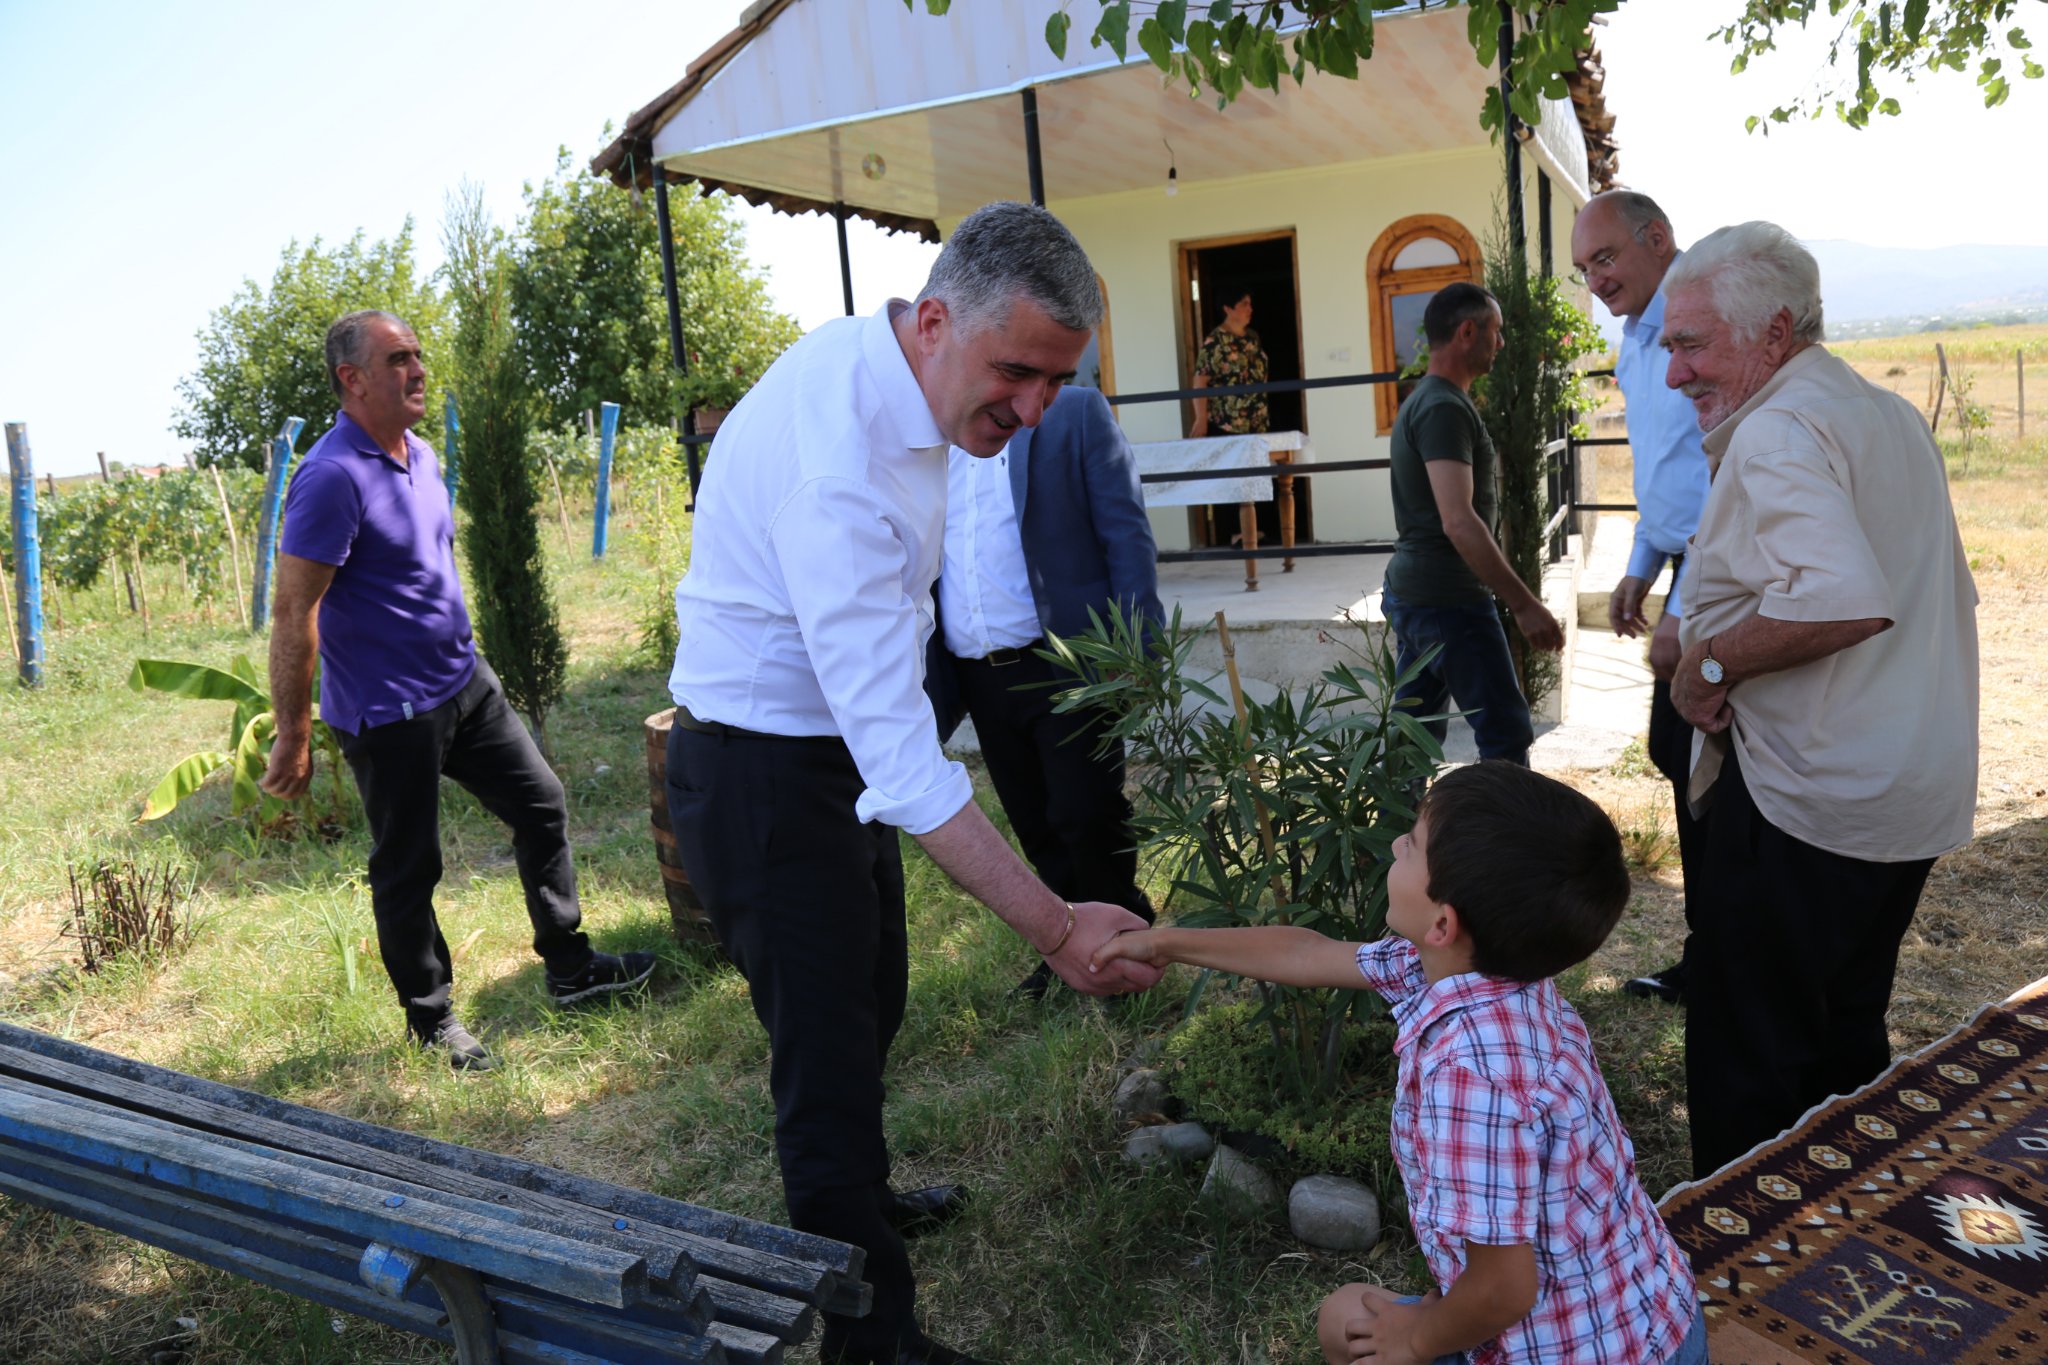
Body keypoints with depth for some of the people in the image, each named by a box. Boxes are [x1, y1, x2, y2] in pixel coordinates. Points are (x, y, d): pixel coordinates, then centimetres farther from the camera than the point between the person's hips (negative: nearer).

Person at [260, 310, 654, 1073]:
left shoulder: (421, 455, 7)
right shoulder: (332, 478, -21)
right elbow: (294, 615, -21)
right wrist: (293, 738, -21)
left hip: (465, 682, 9)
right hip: (389, 713, -9)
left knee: (541, 803, 12)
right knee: (408, 868, 6)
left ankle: (570, 968, 25)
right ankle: (430, 1016, 24)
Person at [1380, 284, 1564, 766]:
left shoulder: (1421, 401, 16)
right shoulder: (1446, 407, -15)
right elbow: (1459, 523, -25)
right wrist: (1525, 604, -24)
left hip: (1410, 592, 10)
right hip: (1448, 599, -10)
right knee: (1506, 735, -4)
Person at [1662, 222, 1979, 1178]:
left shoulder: (1776, 433, -18)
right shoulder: (1893, 417, 13)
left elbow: (1847, 599, -34)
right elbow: (1948, 594, 23)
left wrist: (1713, 660, -21)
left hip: (1798, 803, -10)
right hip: (1915, 801, 10)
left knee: (1746, 1061, 3)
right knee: (1846, 1037, 23)